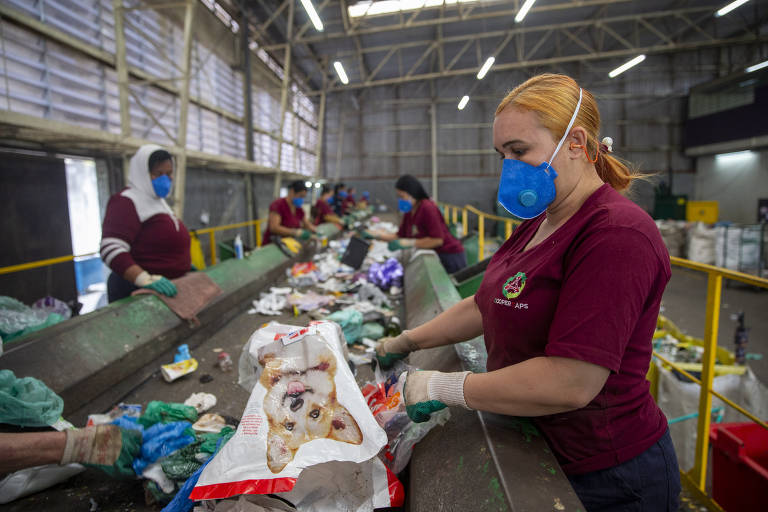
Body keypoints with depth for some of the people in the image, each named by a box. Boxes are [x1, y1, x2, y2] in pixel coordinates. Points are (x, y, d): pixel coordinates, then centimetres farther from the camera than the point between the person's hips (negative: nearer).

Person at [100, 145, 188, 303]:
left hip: (169, 289, 9)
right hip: (137, 292, -8)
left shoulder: (157, 201, 13)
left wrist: (184, 264, 14)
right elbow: (111, 249, -27)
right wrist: (145, 279, -39)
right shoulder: (126, 202, -14)